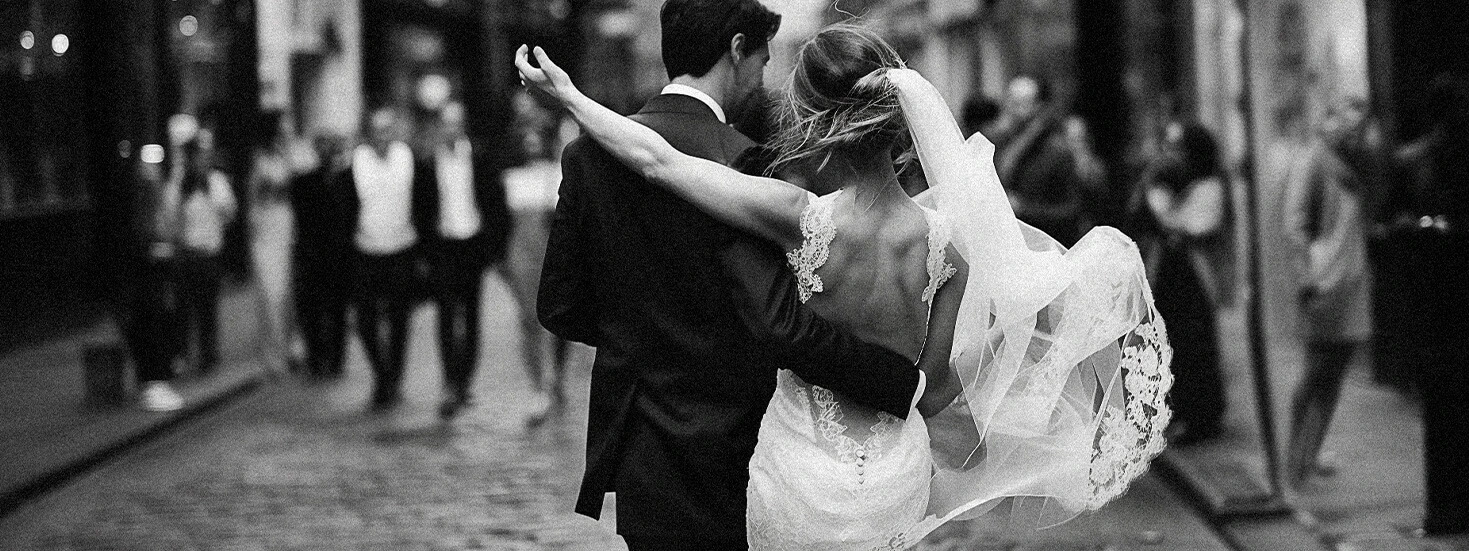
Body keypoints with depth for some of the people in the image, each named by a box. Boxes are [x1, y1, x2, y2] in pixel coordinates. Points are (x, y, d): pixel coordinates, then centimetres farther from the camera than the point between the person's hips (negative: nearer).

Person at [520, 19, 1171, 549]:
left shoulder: (802, 219, -22)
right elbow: (932, 394, -7)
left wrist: (567, 94, -6)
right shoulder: (946, 242, -15)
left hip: (801, 485, 0)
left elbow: (655, 159, -18)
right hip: (895, 490, 0)